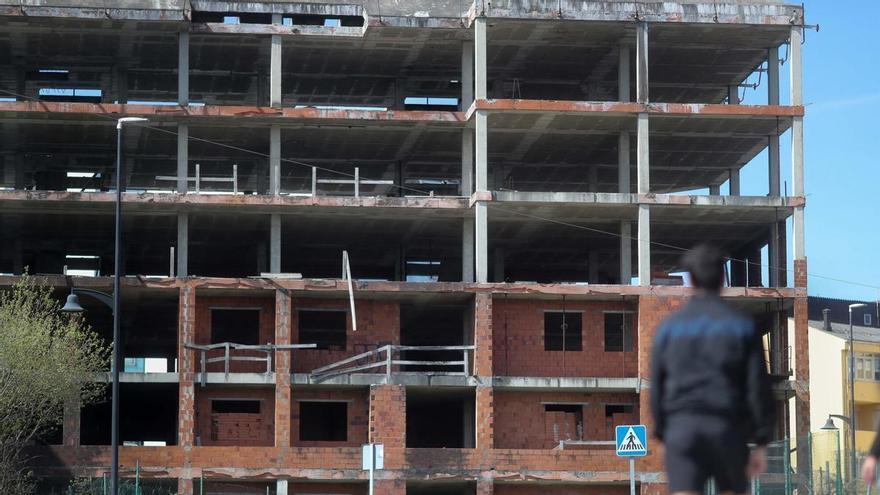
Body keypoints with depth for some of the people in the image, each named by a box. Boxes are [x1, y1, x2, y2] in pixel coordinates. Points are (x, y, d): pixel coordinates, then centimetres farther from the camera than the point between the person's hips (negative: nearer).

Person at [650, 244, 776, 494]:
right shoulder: (741, 326, 2)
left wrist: (662, 435, 18)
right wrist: (762, 443, 2)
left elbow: (656, 387, 8)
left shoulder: (668, 327, 6)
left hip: (681, 429, 0)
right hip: (728, 428, 0)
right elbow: (759, 387, -2)